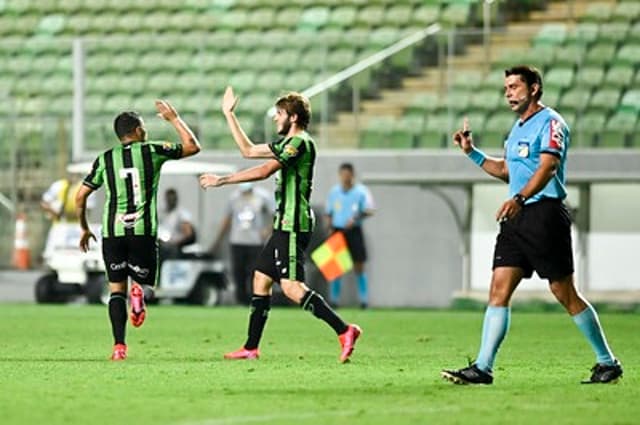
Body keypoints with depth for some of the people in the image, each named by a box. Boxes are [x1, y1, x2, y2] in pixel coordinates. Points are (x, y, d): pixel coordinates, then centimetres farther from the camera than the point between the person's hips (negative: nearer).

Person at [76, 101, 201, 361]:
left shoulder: (105, 159, 10)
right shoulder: (152, 151, 4)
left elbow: (80, 196, 9)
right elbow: (193, 146, 12)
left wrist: (84, 229, 23)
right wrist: (174, 119, 23)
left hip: (112, 231, 1)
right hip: (143, 231, -1)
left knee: (116, 289, 6)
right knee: (143, 277, 18)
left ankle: (119, 346, -9)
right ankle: (138, 291, -21)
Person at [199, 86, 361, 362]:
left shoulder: (300, 143, -12)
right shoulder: (288, 144, 19)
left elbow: (264, 171, -21)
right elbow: (248, 150, 28)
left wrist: (221, 180, -16)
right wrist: (229, 115, 28)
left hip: (293, 226, -11)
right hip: (285, 226, 11)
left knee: (291, 287, -18)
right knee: (261, 279, 12)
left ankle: (344, 330, -23)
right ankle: (251, 348, 16)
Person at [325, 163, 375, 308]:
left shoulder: (361, 191, -1)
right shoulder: (334, 191, 8)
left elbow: (368, 210, -8)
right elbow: (329, 213, 14)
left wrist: (355, 218, -23)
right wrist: (330, 229, 1)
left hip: (353, 231, -2)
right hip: (337, 231, 2)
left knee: (359, 267, -1)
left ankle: (364, 300, 4)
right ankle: (334, 299, 7)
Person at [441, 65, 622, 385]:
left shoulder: (550, 123, -8)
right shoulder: (518, 129, 21)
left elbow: (547, 167, -22)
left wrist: (520, 198, -36)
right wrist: (472, 153, 23)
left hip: (544, 213, -8)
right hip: (516, 218, 8)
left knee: (566, 295, -4)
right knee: (498, 291, -3)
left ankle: (608, 363, 7)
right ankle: (482, 368, -7)